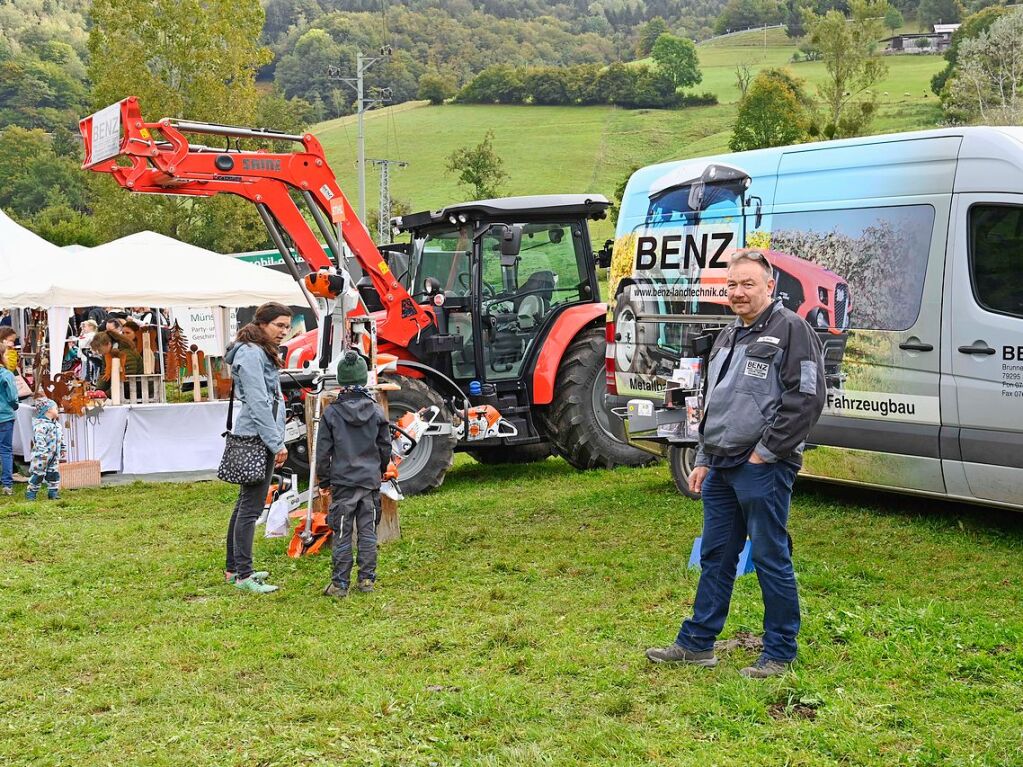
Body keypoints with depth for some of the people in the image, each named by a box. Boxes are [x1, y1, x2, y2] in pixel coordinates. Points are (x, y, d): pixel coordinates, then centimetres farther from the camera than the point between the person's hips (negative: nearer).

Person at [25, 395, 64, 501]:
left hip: (54, 456, 9)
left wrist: (63, 448, 23)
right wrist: (43, 452, -30)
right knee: (38, 474, -4)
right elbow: (39, 439, -26)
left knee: (54, 473, 11)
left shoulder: (56, 425, 14)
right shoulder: (41, 425, -18)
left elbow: (61, 438, 24)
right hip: (42, 456, -9)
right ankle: (31, 493, 5)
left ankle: (53, 493, 19)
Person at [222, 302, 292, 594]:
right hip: (256, 438, -11)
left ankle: (234, 568, 23)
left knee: (245, 504, 15)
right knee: (250, 507, -9)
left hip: (257, 438, 11)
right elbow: (258, 403, -18)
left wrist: (277, 440, 13)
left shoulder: (263, 353, 18)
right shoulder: (251, 354, -14)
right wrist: (277, 443, -16)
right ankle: (243, 575, -7)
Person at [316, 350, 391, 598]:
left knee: (342, 533, 2)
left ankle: (340, 583, 4)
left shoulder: (331, 413, -6)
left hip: (342, 481, -2)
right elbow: (385, 448, 7)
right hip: (370, 480, 2)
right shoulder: (377, 412, 0)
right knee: (368, 531, 9)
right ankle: (367, 578, 13)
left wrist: (324, 480, 8)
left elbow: (323, 452, -3)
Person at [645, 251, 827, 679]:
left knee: (770, 558, -1)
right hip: (722, 468, 9)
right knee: (715, 557, 14)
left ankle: (780, 652, 10)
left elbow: (807, 400, -16)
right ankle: (697, 643, 22)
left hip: (763, 468, -9)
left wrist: (765, 452, -15)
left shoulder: (791, 330, -8)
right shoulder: (727, 338, 19)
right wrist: (703, 460, 20)